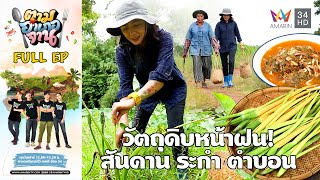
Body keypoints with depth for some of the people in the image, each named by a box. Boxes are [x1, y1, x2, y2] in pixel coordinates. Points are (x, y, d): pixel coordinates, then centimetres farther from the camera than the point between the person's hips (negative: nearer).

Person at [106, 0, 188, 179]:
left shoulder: (163, 38, -33)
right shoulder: (122, 51, -21)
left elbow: (161, 73, -46)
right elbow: (125, 85, -25)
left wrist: (133, 99, -61)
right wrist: (123, 120, -41)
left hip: (173, 89, -3)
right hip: (147, 91, 4)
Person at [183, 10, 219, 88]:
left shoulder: (207, 26, 5)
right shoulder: (192, 26, 5)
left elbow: (212, 37, 2)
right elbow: (188, 39, 9)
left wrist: (216, 48, -8)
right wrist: (185, 51, 9)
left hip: (206, 49, 1)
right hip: (195, 49, -1)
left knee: (207, 66, 5)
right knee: (197, 66, -12)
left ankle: (203, 81, 28)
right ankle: (197, 83, -13)